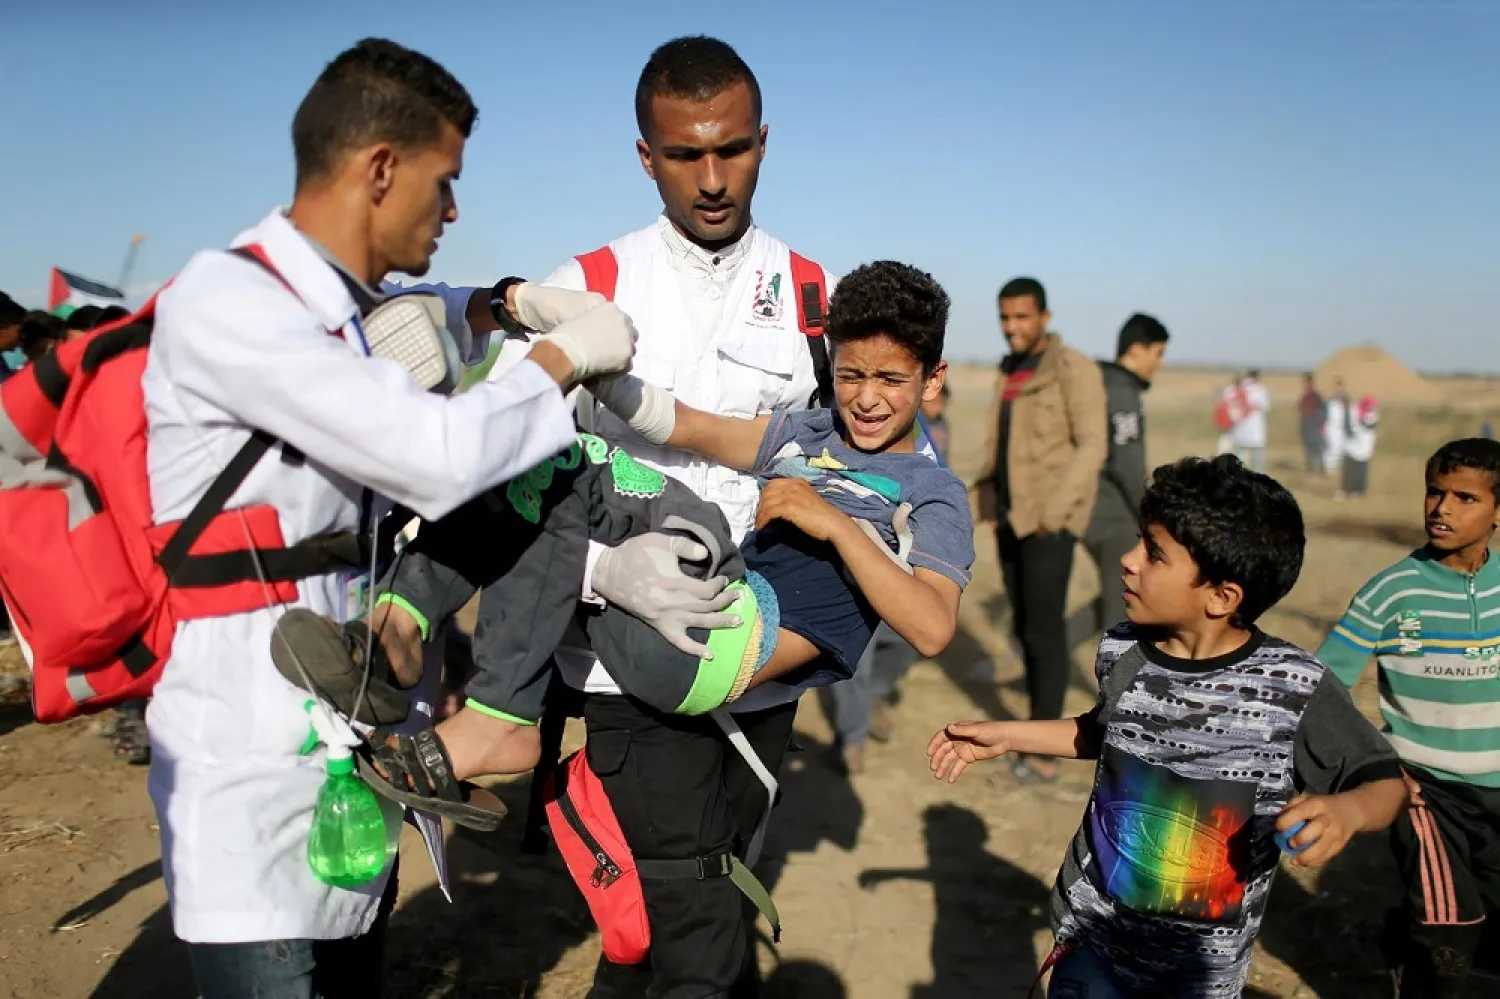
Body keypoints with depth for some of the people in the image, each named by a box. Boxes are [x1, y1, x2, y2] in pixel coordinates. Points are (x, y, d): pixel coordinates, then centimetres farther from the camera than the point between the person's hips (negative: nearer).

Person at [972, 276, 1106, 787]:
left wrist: (1055, 510, -20)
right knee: (1024, 628, 10)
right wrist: (988, 498, 9)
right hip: (1012, 518, 7)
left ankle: (1043, 755, -2)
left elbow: (1092, 447, -13)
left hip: (1051, 521, -7)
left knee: (1044, 630, -7)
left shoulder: (1075, 370, -8)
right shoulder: (1008, 375, 14)